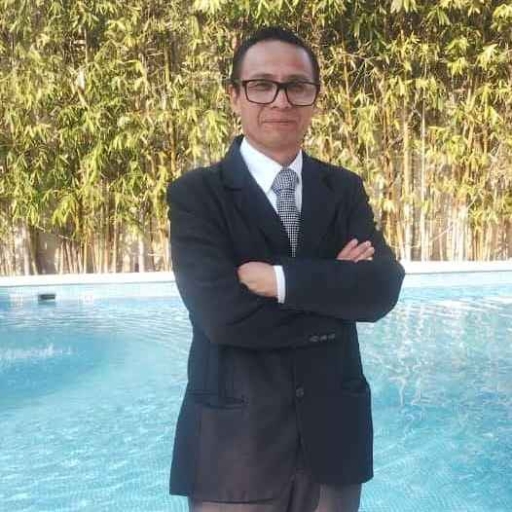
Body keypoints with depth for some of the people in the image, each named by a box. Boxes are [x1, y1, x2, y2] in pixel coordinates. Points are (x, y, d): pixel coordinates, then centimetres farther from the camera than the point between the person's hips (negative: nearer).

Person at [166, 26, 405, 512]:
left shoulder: (345, 189, 4)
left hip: (333, 433, 4)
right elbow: (223, 314, -20)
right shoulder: (196, 193, -8)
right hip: (234, 441, -3)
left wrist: (280, 279, -19)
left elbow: (381, 289, -9)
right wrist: (337, 295, -11)